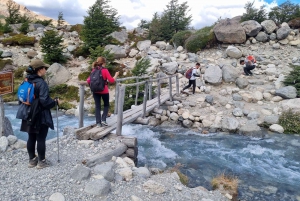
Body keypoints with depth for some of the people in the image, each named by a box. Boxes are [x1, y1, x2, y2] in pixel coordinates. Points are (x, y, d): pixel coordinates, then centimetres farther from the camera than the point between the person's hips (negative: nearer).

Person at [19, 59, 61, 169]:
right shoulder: (41, 83, -19)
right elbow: (44, 101, -25)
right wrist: (55, 102, -9)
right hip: (41, 116, -8)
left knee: (31, 138, 16)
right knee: (41, 139, 4)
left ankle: (32, 160, 29)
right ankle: (41, 161, 15)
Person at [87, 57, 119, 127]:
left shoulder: (94, 70, 3)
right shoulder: (105, 70, -11)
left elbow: (88, 80, 3)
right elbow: (111, 80, -13)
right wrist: (116, 75, 2)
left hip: (95, 91, 4)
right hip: (104, 91, -4)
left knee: (97, 107, 10)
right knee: (106, 105, 18)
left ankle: (98, 123, 10)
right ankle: (103, 120, 8)